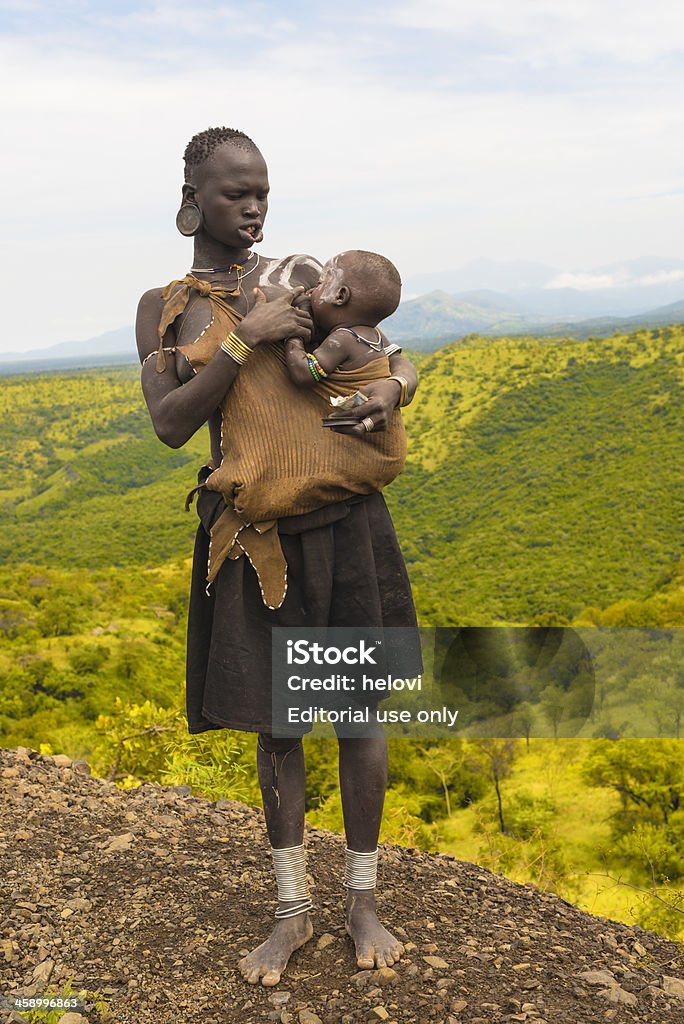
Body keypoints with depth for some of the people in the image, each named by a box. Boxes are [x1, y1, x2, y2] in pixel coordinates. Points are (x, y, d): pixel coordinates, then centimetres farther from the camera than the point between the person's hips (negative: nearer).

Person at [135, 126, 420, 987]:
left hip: (343, 520, 0)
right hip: (252, 535, 0)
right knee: (273, 721, 9)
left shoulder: (302, 275, 5)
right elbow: (169, 426, -8)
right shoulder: (162, 307, 6)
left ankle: (363, 902, 27)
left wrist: (391, 392, -18)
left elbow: (399, 365, 7)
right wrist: (245, 337, -17)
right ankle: (293, 912, 29)